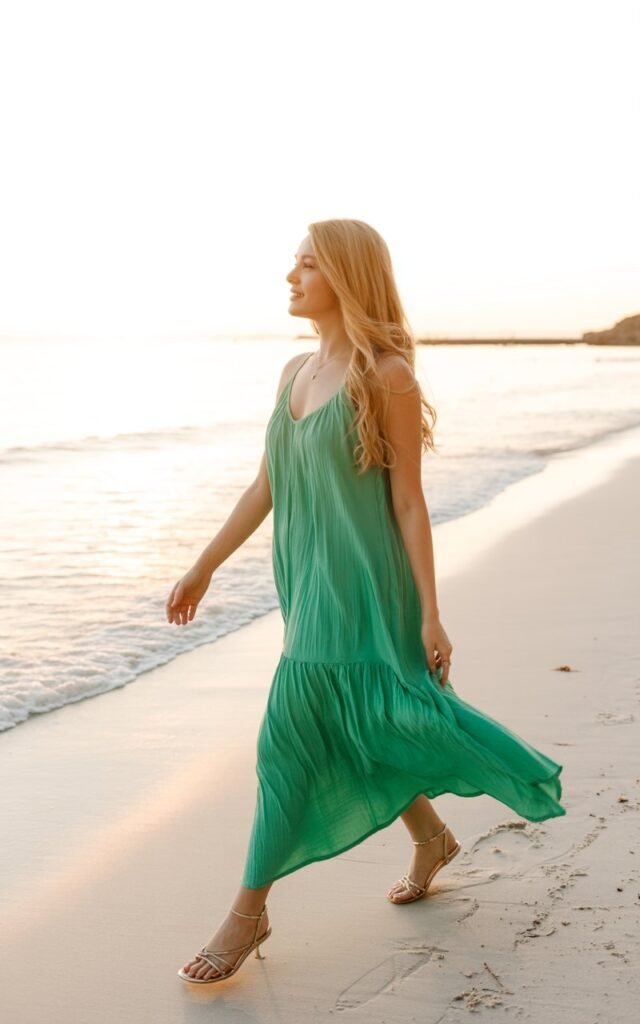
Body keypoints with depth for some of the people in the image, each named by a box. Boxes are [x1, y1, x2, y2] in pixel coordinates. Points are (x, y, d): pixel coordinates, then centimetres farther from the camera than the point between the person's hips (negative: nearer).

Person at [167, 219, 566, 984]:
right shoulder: (295, 372, 10)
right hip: (306, 578, 8)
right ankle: (431, 838, 40)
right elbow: (265, 486, 15)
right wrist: (202, 570, 16)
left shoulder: (386, 376, -11)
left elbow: (408, 500, -11)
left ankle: (249, 911, 2)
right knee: (349, 732, 17)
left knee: (293, 735, -8)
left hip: (357, 582, -8)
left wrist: (429, 613, -11)